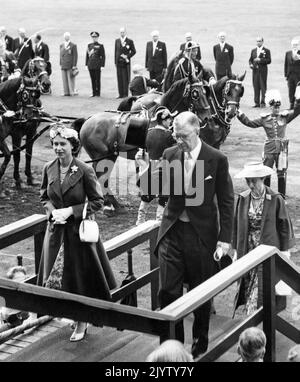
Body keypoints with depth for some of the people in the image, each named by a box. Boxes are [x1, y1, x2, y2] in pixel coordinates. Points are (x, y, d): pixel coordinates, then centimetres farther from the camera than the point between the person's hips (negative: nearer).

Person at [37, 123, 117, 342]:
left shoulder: (84, 171, -15)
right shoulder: (49, 169, -1)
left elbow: (97, 202, -9)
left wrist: (70, 211, -17)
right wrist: (52, 211, -9)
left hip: (79, 230, -4)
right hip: (57, 231, 4)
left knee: (81, 276, 5)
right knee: (57, 276, 9)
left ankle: (82, 323, 22)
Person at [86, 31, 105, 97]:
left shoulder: (100, 46, -1)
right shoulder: (89, 45, 13)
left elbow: (103, 56, -3)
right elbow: (87, 55, 15)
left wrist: (102, 65, -9)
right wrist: (86, 64, 10)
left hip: (97, 65, -4)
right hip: (91, 65, 4)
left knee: (97, 79, -2)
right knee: (92, 79, 6)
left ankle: (98, 93, 3)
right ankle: (94, 93, 10)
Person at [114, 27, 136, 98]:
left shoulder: (130, 41, 0)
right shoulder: (117, 41, 12)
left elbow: (133, 51, 3)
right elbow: (116, 51, 14)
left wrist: (127, 56, -9)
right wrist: (115, 62, 9)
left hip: (126, 62, -4)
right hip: (118, 62, 4)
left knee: (125, 79, -4)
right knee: (119, 78, 3)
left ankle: (125, 94, 0)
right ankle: (121, 94, 7)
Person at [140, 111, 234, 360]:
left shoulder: (217, 160, -8)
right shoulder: (169, 155, 2)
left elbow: (226, 201, -5)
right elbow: (159, 190, 6)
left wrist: (225, 238, -9)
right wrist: (148, 179, -15)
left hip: (202, 234, -2)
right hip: (172, 231, 3)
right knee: (167, 290, 0)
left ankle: (200, 343, 28)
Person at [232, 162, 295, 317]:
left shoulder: (275, 199, -8)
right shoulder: (243, 199, 2)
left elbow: (284, 226, -1)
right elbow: (237, 227, 9)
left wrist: (284, 252, 0)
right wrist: (236, 250, 10)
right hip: (248, 251, 4)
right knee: (247, 286, 4)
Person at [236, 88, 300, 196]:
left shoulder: (285, 116, 0)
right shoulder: (264, 118, 0)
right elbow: (250, 123, 1)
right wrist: (241, 115, -9)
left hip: (282, 148, 0)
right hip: (269, 149, 0)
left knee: (282, 173, 6)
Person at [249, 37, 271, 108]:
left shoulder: (266, 51, 2)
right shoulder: (253, 50, 16)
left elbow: (269, 60, -6)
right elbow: (250, 59, 18)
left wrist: (260, 60, -16)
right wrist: (250, 64, -3)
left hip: (263, 71, -4)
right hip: (255, 71, 4)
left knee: (263, 87, -4)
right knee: (256, 87, 3)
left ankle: (263, 102, -1)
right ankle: (256, 102, 6)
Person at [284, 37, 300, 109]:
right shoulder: (288, 53, 12)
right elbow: (286, 64, 12)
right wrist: (286, 75, 7)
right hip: (290, 76, 3)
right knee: (291, 92, 3)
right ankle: (291, 105, 8)